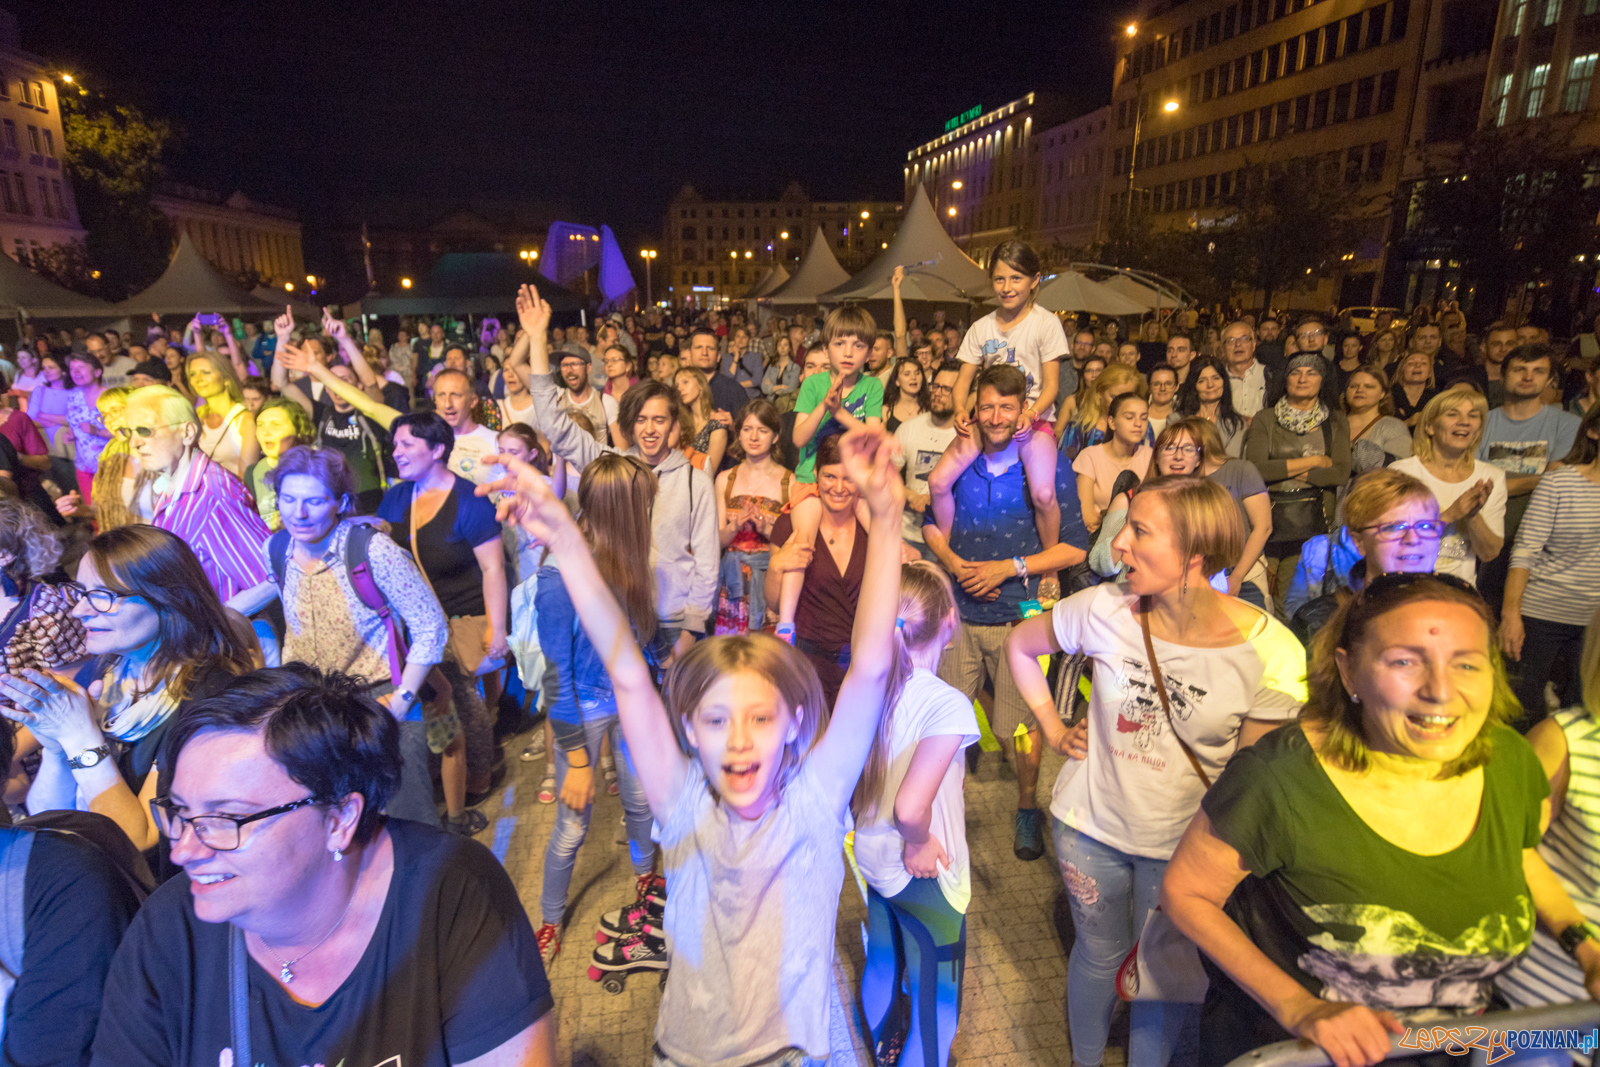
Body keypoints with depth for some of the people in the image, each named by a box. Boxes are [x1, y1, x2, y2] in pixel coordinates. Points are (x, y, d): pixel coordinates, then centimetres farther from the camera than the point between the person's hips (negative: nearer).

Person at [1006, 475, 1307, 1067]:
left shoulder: (1270, 651, -21)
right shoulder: (1105, 608, -18)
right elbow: (1020, 645, 1)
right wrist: (1053, 728, -1)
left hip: (1183, 843, -1)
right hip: (1090, 823, 1)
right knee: (1099, 953, 23)